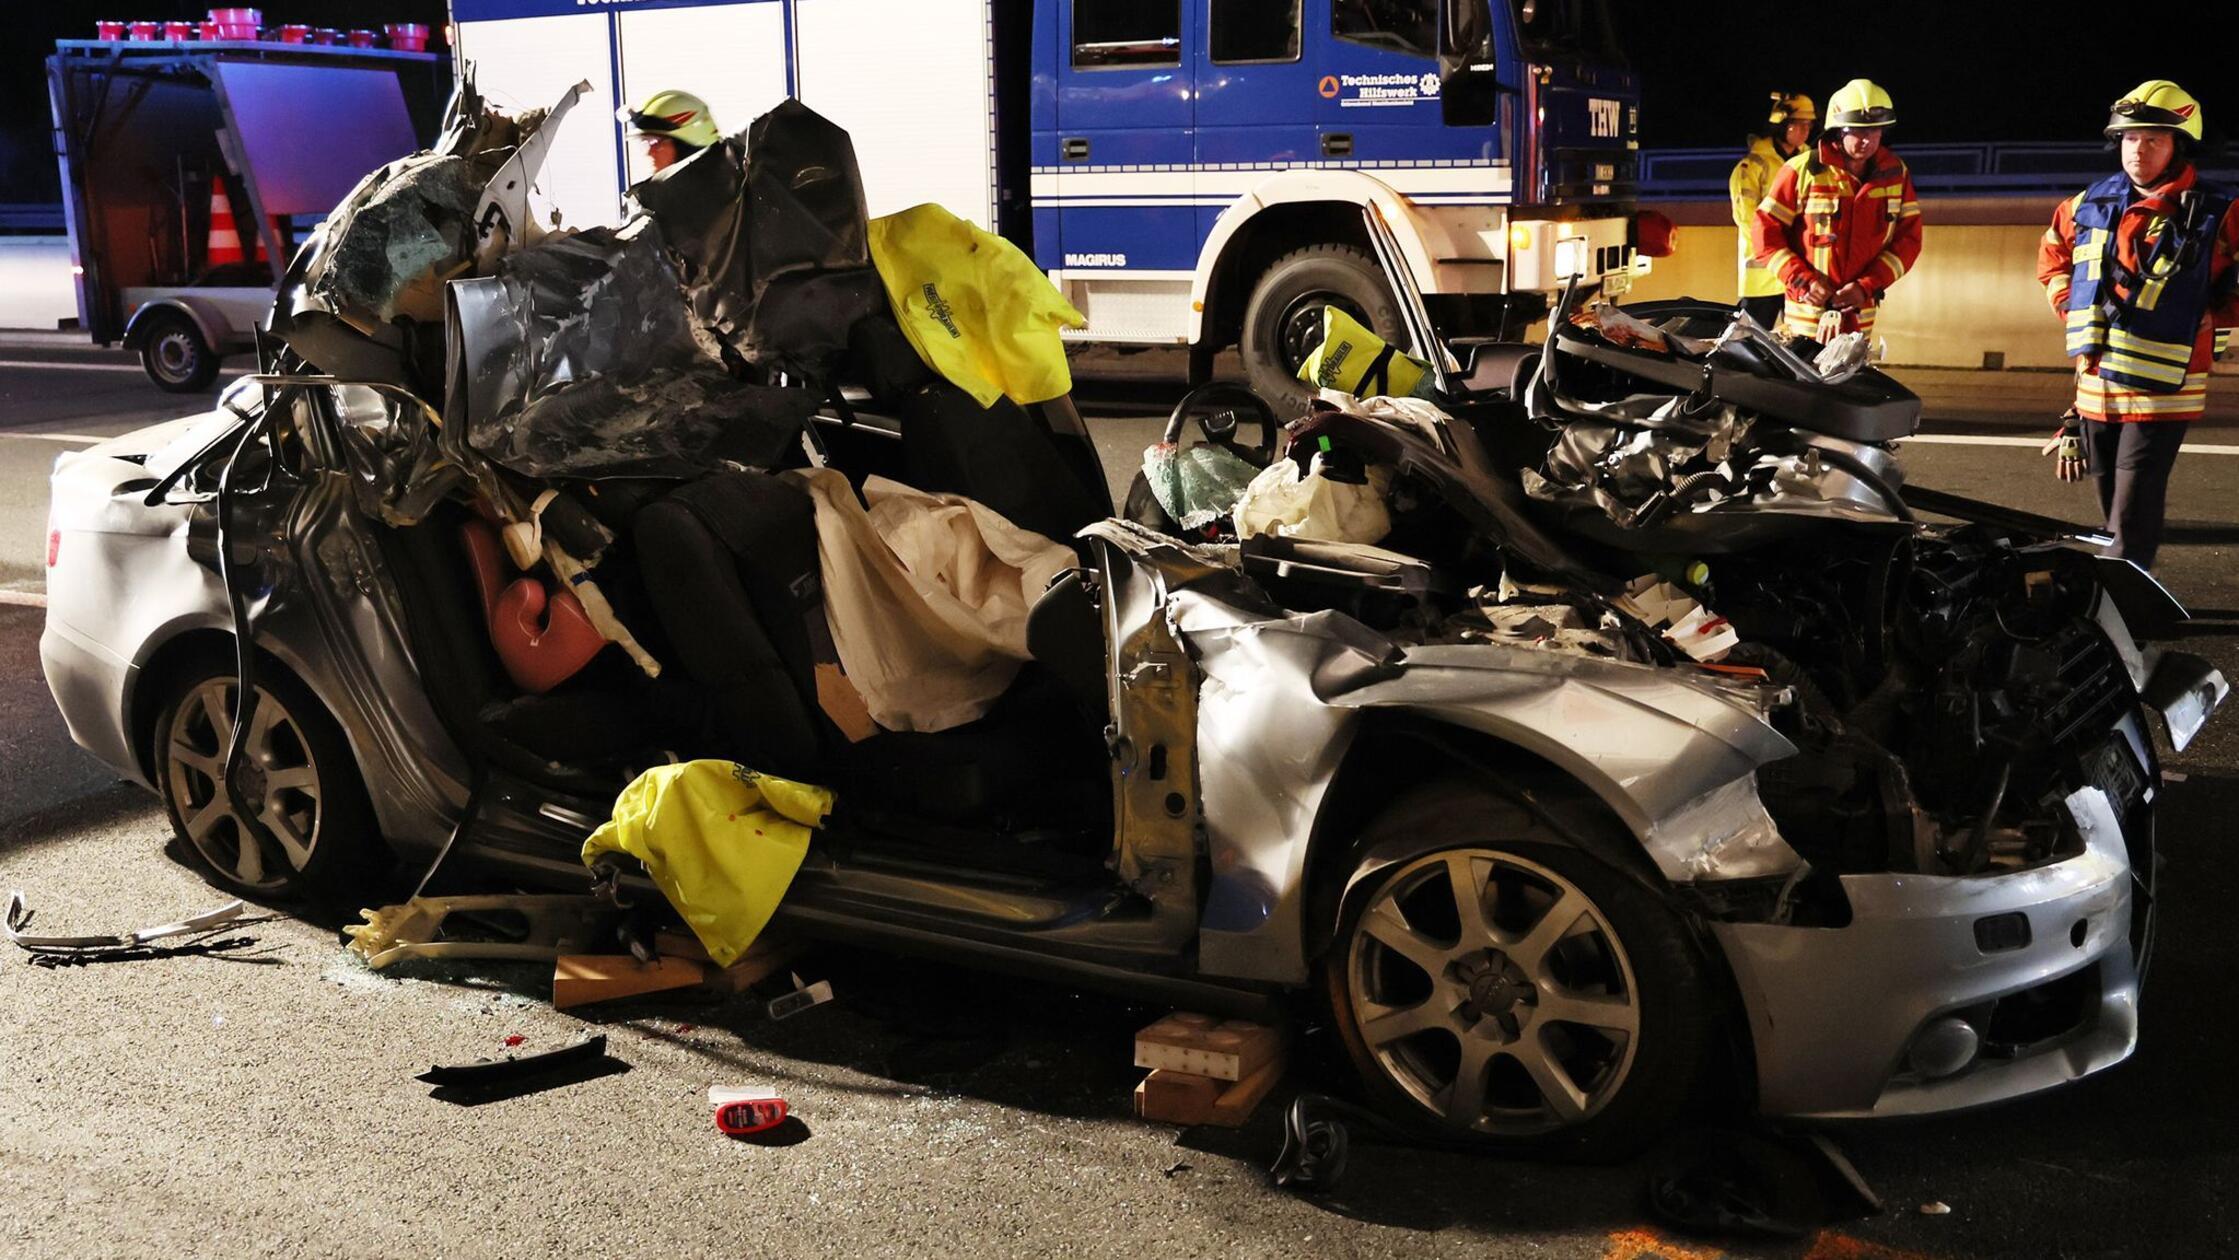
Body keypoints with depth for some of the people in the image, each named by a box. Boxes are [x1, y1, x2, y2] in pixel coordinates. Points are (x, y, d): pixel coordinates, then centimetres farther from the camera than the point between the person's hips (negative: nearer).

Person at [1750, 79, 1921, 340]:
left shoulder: (1895, 172, 3)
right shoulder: (1803, 170, -8)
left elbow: (1908, 238, 3)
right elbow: (1765, 232, -6)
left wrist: (1867, 286, -11)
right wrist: (1802, 281, -15)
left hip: (1860, 317, 3)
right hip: (1808, 315, -3)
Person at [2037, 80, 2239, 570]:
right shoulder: (2091, 204, 5)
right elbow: (2052, 254, 24)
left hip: (2161, 391, -5)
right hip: (2095, 387, 5)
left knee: (2131, 525, -11)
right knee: (2114, 510, 17)